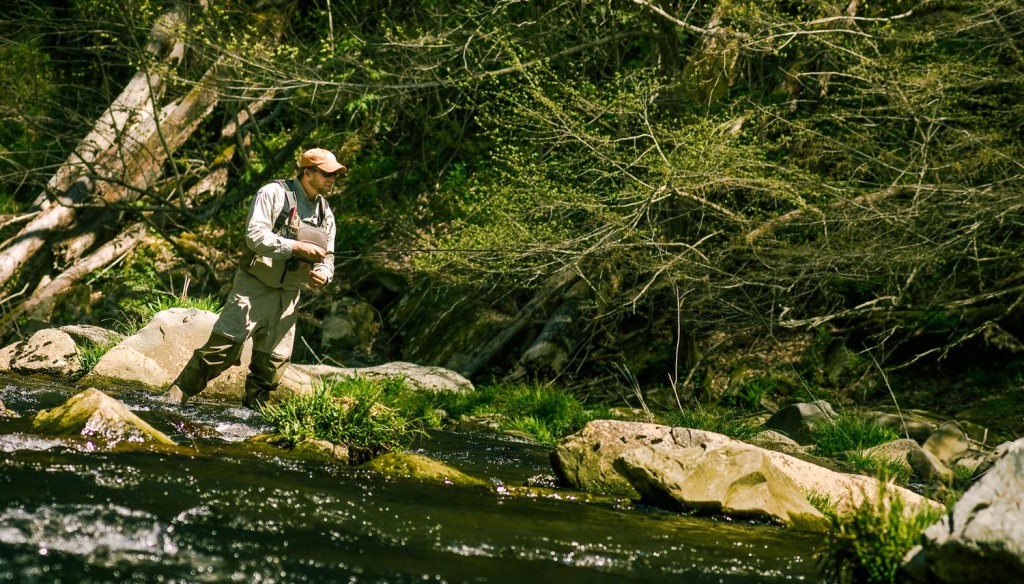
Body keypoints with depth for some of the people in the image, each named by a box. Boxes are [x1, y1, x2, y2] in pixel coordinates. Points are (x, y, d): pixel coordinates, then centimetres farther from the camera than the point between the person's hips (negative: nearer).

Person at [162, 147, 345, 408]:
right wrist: (296, 246, -24)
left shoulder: (325, 213, 13)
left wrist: (323, 275, -6)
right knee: (222, 346, -15)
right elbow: (255, 236, -18)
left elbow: (327, 259, 17)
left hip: (288, 296, 6)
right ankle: (174, 397, -9)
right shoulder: (274, 193, -7)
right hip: (254, 287, -6)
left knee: (274, 363, 6)